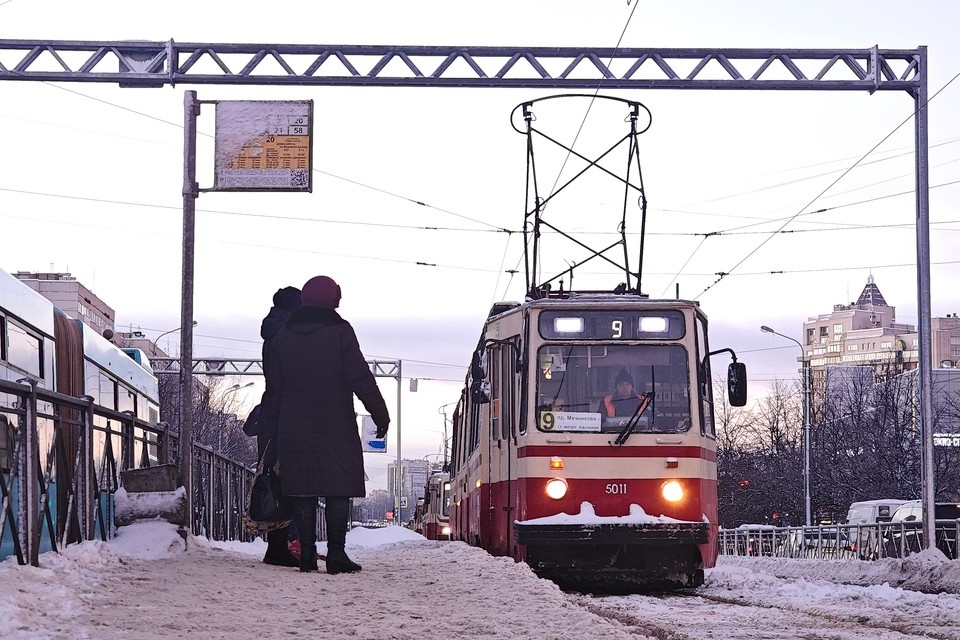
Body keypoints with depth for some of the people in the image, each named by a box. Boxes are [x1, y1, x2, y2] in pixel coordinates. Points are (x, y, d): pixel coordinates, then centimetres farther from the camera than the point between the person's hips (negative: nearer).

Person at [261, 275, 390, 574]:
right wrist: (380, 414, 1)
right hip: (336, 426, -3)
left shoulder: (282, 338, 10)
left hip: (293, 429, 4)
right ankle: (336, 552, -10)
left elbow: (274, 388, 11)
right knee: (339, 488, -2)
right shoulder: (340, 332, -3)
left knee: (302, 490, 6)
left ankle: (307, 552, 2)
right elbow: (360, 378, -5)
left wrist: (273, 424, 16)